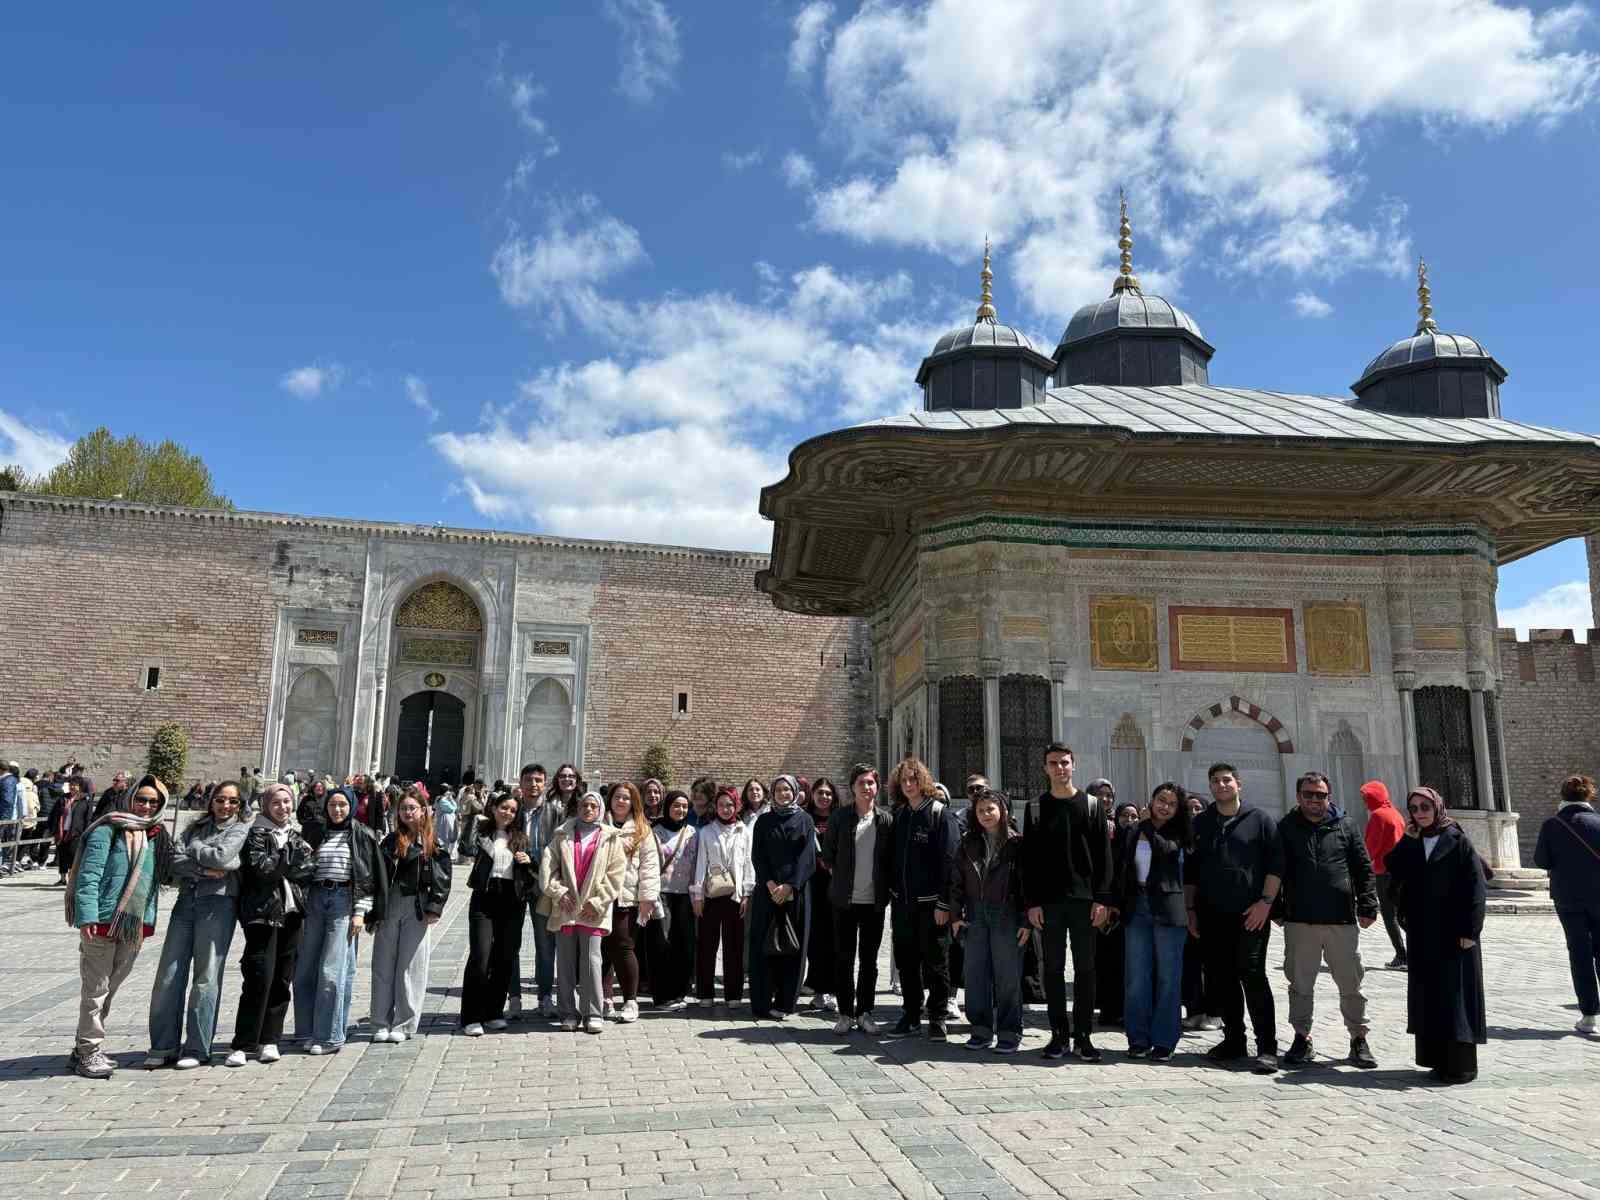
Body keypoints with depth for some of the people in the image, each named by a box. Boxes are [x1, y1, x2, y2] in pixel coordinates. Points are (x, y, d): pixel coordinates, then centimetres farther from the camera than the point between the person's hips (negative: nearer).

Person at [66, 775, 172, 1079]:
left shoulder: (157, 836, 13)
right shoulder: (107, 831, -7)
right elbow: (88, 876, -13)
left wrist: (148, 920, 15)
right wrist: (87, 916, -20)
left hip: (135, 925, 7)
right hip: (103, 922, -7)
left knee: (110, 987, 16)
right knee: (95, 989, -1)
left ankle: (87, 1047, 28)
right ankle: (89, 1051, 9)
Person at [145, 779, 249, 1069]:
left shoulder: (241, 829, 4)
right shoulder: (196, 827, 17)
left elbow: (222, 856, -12)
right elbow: (176, 861, 4)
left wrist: (193, 849, 3)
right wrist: (206, 870, -11)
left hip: (218, 903, -4)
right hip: (186, 901, 5)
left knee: (206, 977, -2)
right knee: (168, 976, 2)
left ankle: (198, 1049, 7)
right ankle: (164, 1047, 12)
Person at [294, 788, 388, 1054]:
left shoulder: (362, 836, 2)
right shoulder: (315, 832, 11)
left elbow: (370, 876, 0)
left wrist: (360, 912, -7)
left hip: (345, 902, -4)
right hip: (315, 900, 4)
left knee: (332, 971, -7)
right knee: (305, 970, 4)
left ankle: (330, 1037, 1)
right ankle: (310, 1031, 17)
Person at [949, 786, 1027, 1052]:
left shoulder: (1016, 843, -4)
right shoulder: (968, 842, 8)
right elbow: (958, 879, 10)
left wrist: (1026, 921, -9)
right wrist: (957, 914, 4)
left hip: (1006, 913, -4)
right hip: (975, 914, 4)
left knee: (1007, 975, 1)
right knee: (975, 974, 7)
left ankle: (1010, 1033, 11)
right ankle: (982, 1030, 18)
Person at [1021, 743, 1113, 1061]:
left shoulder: (1090, 805, 6)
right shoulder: (1035, 808, 6)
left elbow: (1103, 854, 3)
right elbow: (1028, 858, 3)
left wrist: (1101, 898, -6)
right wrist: (1032, 901, -5)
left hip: (1084, 900, 0)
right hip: (1048, 901, 0)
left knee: (1085, 968, 4)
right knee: (1053, 968, 5)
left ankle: (1083, 1035, 12)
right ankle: (1059, 1033, 14)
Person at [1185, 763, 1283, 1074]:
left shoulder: (1259, 819, 3)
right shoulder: (1200, 823, 13)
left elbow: (1275, 864, -2)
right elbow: (1190, 871, 16)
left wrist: (1265, 902, -11)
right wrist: (1191, 909, 11)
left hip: (1251, 914, -4)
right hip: (1212, 917, 4)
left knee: (1252, 976, -9)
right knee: (1221, 980, 7)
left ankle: (1267, 1048, -3)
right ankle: (1233, 1040, 20)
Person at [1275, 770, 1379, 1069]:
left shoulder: (1345, 828, 7)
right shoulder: (1285, 829, 5)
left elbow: (1364, 870, 7)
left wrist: (1367, 907, -1)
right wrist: (1276, 910, 2)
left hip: (1342, 921, 0)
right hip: (1299, 921, 0)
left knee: (1351, 984, 7)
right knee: (1300, 984, 6)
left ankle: (1359, 1039, 21)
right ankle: (1302, 1039, 17)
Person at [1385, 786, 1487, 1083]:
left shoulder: (1458, 842, -6)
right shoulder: (1410, 844, 9)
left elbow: (1476, 887, -10)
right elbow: (1393, 873, -4)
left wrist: (1470, 930, -15)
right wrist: (1408, 841, -8)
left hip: (1454, 934, -5)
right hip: (1422, 934, 5)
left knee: (1455, 995, -1)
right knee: (1427, 996, 8)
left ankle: (1461, 1064, 7)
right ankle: (1438, 1059, 17)